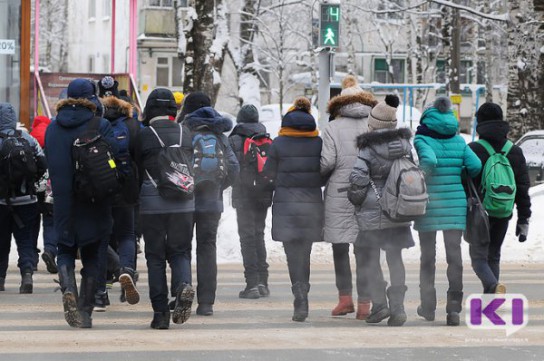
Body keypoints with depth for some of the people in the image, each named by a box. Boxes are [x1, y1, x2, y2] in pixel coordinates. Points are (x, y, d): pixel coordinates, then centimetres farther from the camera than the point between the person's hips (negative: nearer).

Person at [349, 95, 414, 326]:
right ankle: (397, 306, 1)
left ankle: (379, 303, -1)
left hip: (373, 211, -4)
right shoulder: (404, 145, 2)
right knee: (395, 258, 9)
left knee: (370, 257, 7)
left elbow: (358, 178, -20)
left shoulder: (368, 148, -14)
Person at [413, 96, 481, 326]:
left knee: (428, 255, 12)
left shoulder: (422, 139, -6)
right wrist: (462, 180, 12)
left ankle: (428, 306, 19)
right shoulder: (458, 141, 4)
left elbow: (429, 160, -25)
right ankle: (454, 305, -11)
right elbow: (475, 165, -5)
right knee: (454, 255, 1)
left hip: (429, 204, -2)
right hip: (456, 204, 2)